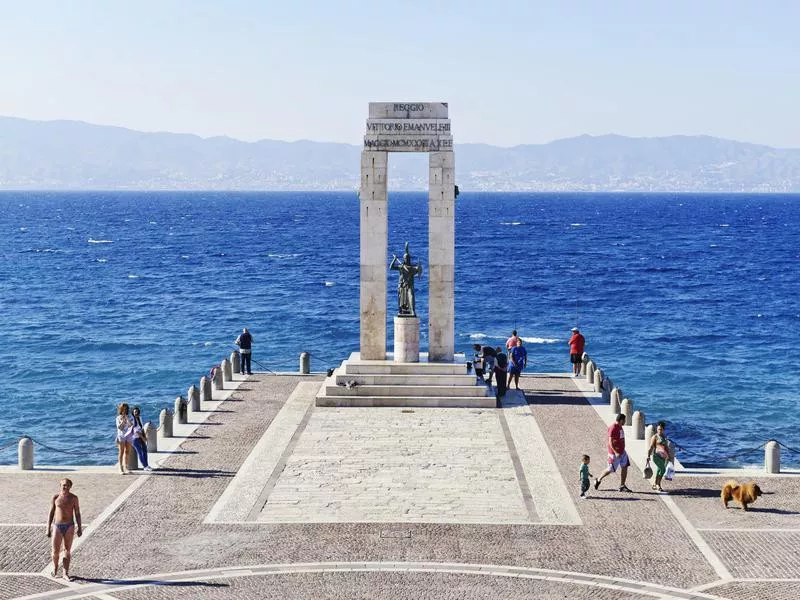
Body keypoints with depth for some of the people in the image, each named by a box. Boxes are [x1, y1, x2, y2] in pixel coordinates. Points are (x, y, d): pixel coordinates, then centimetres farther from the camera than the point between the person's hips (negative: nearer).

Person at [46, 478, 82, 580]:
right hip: (57, 526, 0)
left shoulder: (73, 498, 0)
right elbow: (51, 513, 3)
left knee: (67, 551, 2)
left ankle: (66, 573, 7)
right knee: (55, 551, 0)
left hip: (69, 526, 0)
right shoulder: (55, 497, -1)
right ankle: (55, 568, 28)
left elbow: (77, 513, 4)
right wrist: (48, 528, 1)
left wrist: (79, 528, 0)